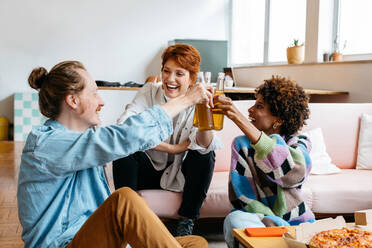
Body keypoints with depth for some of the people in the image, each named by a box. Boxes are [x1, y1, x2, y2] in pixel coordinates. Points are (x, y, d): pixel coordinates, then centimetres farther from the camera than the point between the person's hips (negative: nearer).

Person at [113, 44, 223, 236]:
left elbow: (204, 145, -28)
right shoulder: (149, 92, -9)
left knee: (206, 155, -26)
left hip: (181, 173, 1)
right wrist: (173, 148, -26)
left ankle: (186, 220, -13)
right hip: (149, 169, 0)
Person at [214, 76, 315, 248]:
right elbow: (240, 192, -5)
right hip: (256, 217, 1)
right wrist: (266, 219, -25)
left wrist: (239, 119, -36)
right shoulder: (242, 145, 3)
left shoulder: (299, 143, -1)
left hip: (295, 221, -1)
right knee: (234, 220, -33)